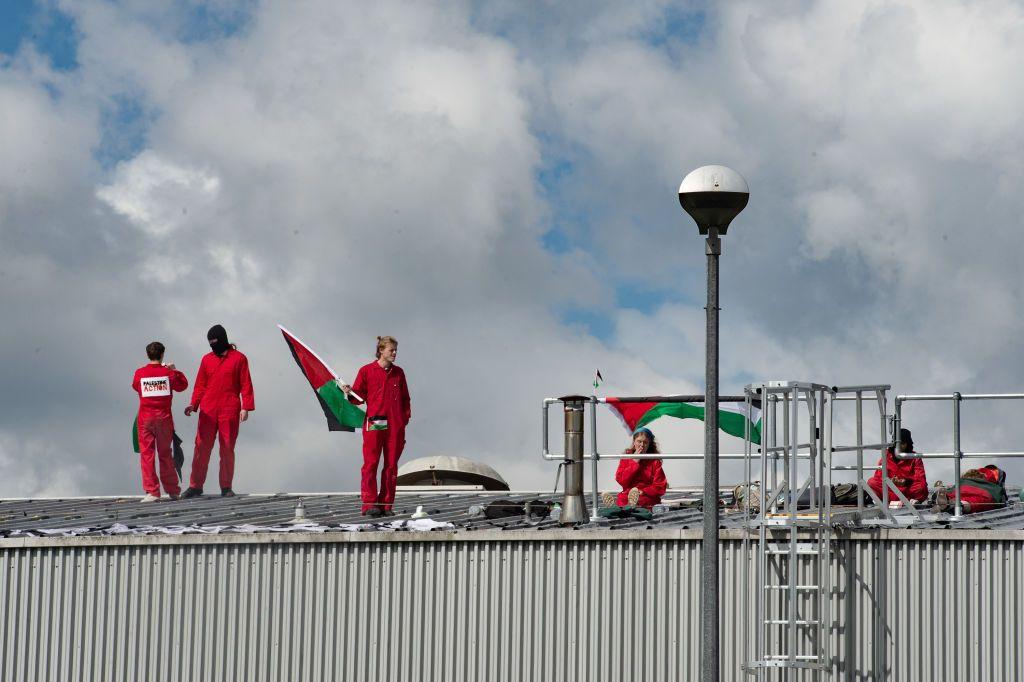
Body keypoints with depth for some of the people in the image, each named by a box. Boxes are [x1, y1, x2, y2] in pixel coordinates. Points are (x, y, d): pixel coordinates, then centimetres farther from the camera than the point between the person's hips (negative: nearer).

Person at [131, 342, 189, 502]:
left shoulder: (140, 373, -3)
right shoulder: (168, 373, -4)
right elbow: (182, 385, 11)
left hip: (145, 418, -1)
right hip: (164, 417, 1)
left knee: (147, 454, 0)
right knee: (165, 454, 11)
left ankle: (152, 491, -7)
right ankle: (172, 490, 16)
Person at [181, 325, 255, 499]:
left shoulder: (238, 358, 3)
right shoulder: (207, 359, 12)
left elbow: (245, 385, 1)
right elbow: (200, 385, 13)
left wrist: (246, 407, -7)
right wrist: (193, 404, 0)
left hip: (229, 411, -2)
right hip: (208, 411, 2)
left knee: (227, 449, 1)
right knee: (202, 448, -1)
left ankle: (226, 488, 7)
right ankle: (195, 486, 3)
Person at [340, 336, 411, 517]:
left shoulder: (398, 373, 13)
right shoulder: (366, 371, 3)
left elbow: (405, 398, 17)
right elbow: (359, 398, 5)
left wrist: (405, 417, 7)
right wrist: (350, 393, -15)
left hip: (395, 425, 3)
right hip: (374, 423, -3)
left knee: (391, 465, 3)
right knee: (371, 463, -7)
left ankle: (386, 505, 7)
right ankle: (369, 504, -6)